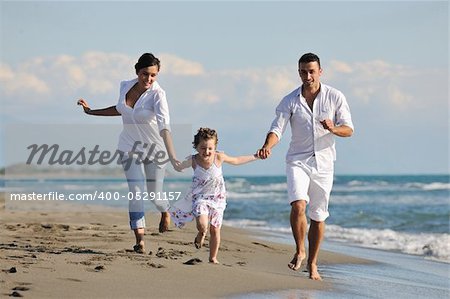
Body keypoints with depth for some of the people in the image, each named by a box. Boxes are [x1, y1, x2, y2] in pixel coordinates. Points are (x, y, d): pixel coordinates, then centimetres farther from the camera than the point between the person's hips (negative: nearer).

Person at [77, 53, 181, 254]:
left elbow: (164, 126, -36)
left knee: (154, 193, 7)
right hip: (130, 147, 3)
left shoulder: (157, 94, -24)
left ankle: (165, 212, 44)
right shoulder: (126, 86, -6)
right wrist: (91, 111, 20)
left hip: (155, 148, -3)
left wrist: (172, 157, -47)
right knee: (136, 192, -10)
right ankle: (139, 240, -8)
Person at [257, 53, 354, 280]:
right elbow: (277, 129, -8)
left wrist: (333, 128, -25)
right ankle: (299, 251, -3)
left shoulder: (335, 97, -2)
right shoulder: (290, 101, -3)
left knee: (318, 216, 7)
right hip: (298, 161, -1)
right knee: (298, 205, -23)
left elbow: (348, 129, -2)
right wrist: (267, 146, -30)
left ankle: (312, 263, 23)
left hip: (323, 163, 1)